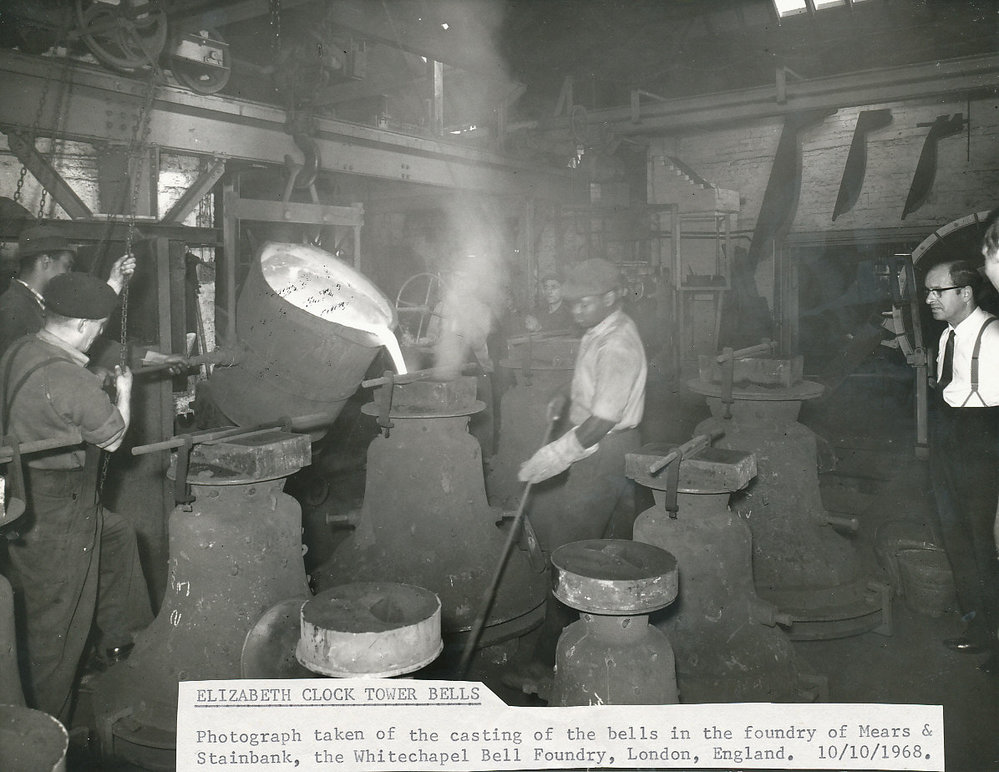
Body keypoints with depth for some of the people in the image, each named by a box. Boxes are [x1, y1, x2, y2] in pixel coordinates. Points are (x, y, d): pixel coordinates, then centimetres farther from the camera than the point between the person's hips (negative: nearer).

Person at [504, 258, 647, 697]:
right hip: (593, 452, 10)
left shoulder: (617, 346, -20)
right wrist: (566, 397, 15)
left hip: (606, 455, -10)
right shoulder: (599, 335, 11)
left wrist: (556, 456, -25)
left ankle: (547, 662, -2)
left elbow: (602, 420, -26)